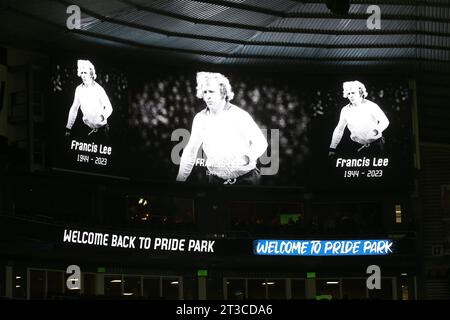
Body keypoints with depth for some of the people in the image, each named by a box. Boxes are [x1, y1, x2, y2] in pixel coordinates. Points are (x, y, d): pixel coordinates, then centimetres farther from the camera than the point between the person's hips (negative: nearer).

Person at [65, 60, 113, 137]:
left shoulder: (98, 89, -17)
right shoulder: (79, 89, -2)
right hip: (89, 127, 4)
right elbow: (74, 109, 5)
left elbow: (109, 108, -17)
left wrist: (102, 116, -39)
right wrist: (68, 128, 3)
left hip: (101, 125, -4)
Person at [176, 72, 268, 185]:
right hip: (216, 179, 4)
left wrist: (246, 158, -29)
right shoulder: (200, 118, 0)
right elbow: (190, 150, 6)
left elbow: (261, 142, -11)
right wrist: (180, 179, 4)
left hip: (245, 178, -4)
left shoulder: (240, 116, -13)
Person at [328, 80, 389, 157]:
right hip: (360, 146, 3)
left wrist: (376, 131, -32)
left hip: (376, 144, -3)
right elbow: (339, 129, 7)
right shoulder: (345, 110, 0)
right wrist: (332, 148, 4)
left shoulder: (371, 106, -12)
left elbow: (385, 121, -11)